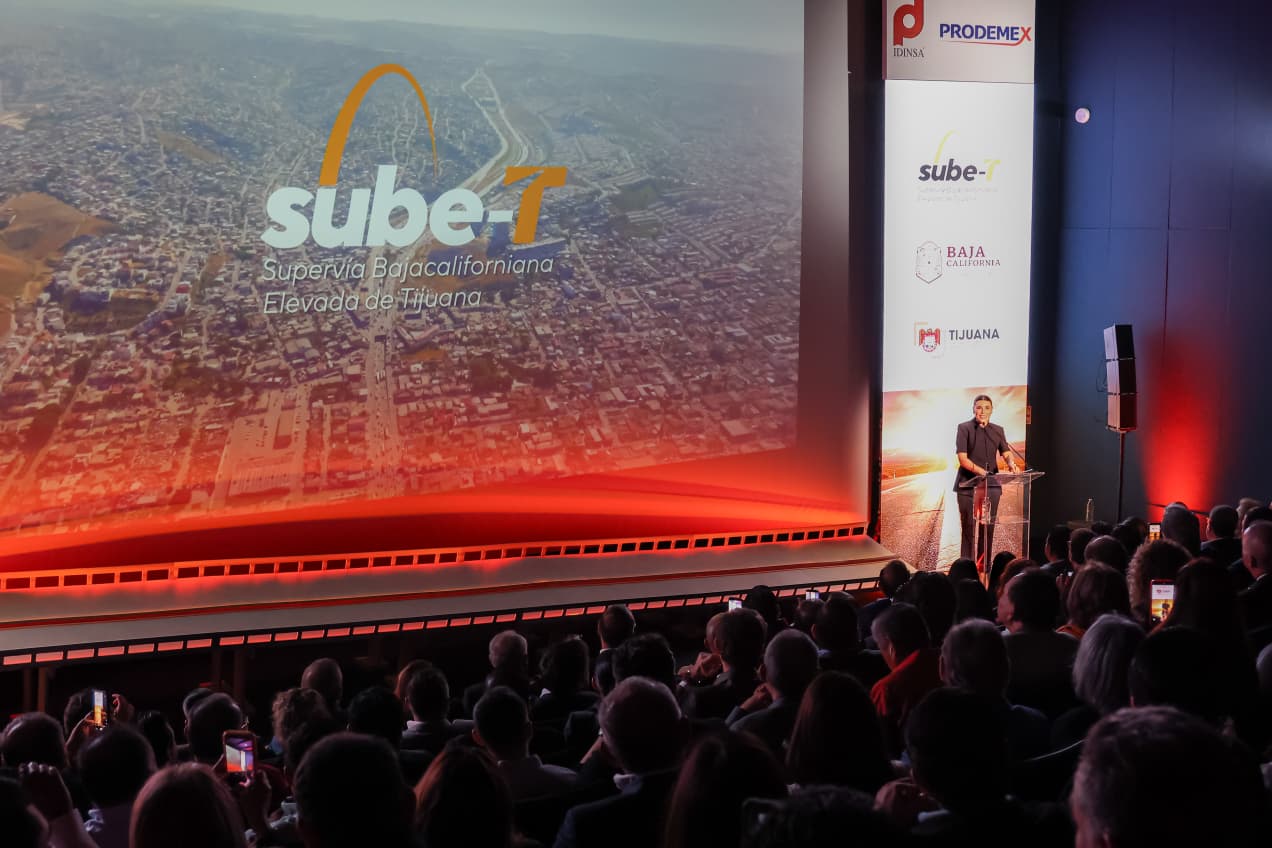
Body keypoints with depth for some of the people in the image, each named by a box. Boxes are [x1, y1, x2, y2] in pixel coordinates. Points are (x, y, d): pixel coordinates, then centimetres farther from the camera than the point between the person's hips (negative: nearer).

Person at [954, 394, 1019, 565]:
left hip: (992, 485, 4)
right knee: (969, 528, -6)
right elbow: (962, 458, -10)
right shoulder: (964, 428, -1)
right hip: (968, 484, -4)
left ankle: (984, 567, 8)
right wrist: (981, 471, -25)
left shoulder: (998, 431, 13)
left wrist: (1011, 463, -20)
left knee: (988, 528, 3)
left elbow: (1007, 453, 5)